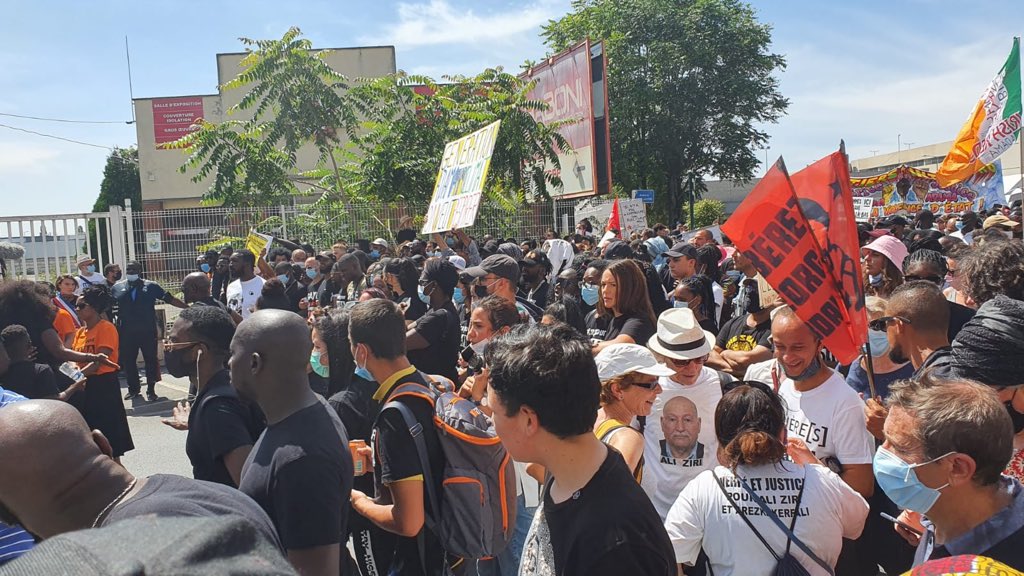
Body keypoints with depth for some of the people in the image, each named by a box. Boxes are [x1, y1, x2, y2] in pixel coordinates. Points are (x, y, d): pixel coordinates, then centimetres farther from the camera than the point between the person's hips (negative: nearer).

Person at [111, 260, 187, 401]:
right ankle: (133, 389, 22)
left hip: (148, 331, -1)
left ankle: (151, 390, 13)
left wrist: (188, 307, -5)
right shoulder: (117, 288, 7)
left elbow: (169, 299, 1)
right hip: (126, 333, 1)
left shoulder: (151, 286, 3)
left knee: (151, 360, 3)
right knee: (127, 361, 8)